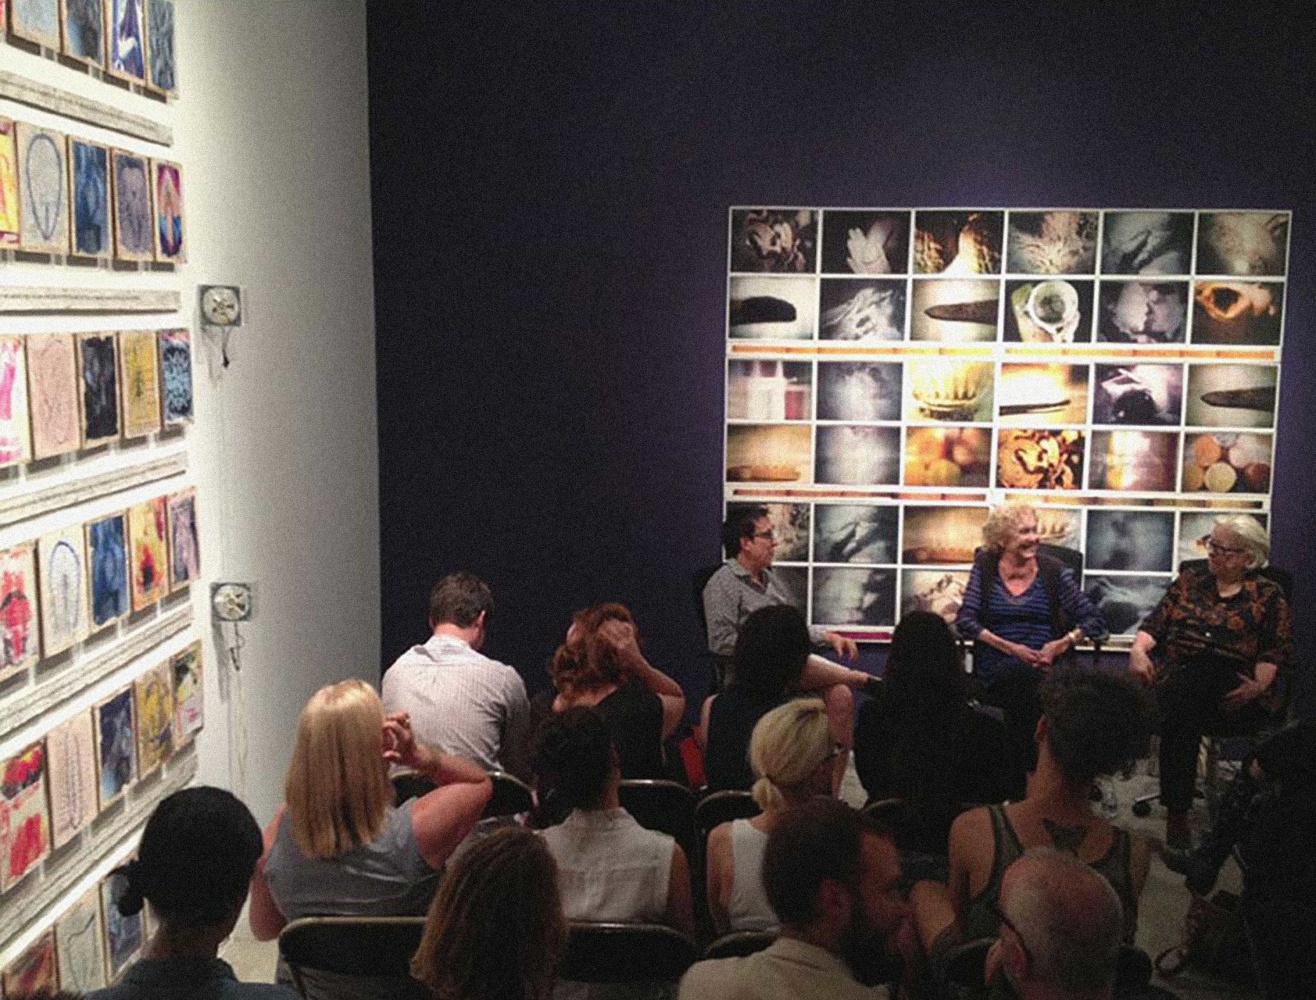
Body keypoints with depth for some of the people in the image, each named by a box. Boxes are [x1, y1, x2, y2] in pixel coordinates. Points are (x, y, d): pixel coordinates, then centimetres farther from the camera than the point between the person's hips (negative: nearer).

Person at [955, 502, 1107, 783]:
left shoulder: (1054, 571, 9)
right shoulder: (985, 567, 9)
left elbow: (1092, 619, 7)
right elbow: (965, 620, 1)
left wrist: (1062, 644, -12)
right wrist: (1010, 648, -11)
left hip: (1043, 669, 1)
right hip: (994, 673, 0)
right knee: (1023, 676, -36)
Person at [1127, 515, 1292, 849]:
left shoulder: (1268, 595, 13)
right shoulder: (1190, 579, 21)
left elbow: (1277, 650, 4)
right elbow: (1155, 623, 16)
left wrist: (1260, 684, -16)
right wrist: (1138, 649, -6)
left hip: (1234, 689, -2)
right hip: (1177, 681, 2)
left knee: (1182, 696, -37)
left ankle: (1176, 812, -30)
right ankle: (1177, 812, -30)